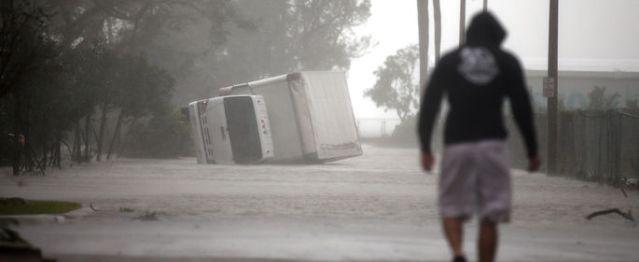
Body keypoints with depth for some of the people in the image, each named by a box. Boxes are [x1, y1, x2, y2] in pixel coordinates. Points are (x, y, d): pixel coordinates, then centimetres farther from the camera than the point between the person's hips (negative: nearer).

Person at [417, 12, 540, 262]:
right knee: (489, 217, 3)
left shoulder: (449, 61, 10)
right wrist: (532, 151, 7)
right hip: (492, 144, -1)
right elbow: (522, 108, 3)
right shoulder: (507, 61, 7)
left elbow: (429, 103, 5)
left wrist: (425, 147, 8)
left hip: (456, 145, 1)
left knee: (451, 208, 9)